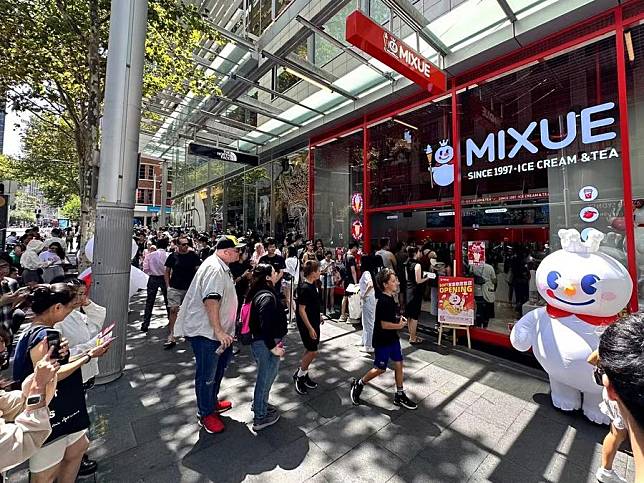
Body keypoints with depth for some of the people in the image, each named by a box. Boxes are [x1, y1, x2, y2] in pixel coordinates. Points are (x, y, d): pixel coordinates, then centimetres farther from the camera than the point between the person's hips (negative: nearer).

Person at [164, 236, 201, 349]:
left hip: (190, 288, 0)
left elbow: (198, 271, 1)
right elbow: (167, 271, 9)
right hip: (175, 288, 0)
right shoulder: (173, 256, 1)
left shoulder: (193, 256, -2)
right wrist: (168, 285, 1)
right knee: (173, 310, -5)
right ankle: (171, 337, 1)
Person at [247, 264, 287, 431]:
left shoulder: (257, 293, 3)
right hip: (266, 345, -9)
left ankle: (258, 404, 50)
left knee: (265, 376, 28)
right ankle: (260, 418, 30)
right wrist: (273, 347, -22)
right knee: (266, 379, 10)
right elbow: (266, 326, -30)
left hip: (257, 342, 9)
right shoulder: (267, 297, -26)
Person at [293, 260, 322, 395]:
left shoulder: (313, 284, 2)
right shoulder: (304, 288, -25)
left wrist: (318, 316, 23)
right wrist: (310, 328, -21)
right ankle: (299, 376, 19)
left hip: (314, 322, 9)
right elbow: (301, 310, -23)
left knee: (310, 350, 17)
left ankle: (304, 375, 33)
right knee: (313, 352, -1)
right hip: (306, 324, -9)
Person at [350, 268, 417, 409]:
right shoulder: (383, 302, -26)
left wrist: (398, 319, 3)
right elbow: (384, 324, -25)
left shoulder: (390, 297, 3)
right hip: (382, 340, -8)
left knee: (398, 364, 14)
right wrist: (400, 325, -11)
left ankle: (400, 395, 29)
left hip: (392, 338, 9)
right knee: (380, 369, 5)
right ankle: (358, 384, 25)